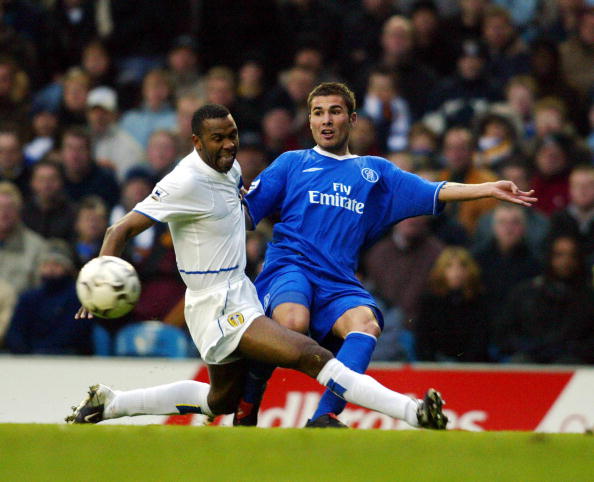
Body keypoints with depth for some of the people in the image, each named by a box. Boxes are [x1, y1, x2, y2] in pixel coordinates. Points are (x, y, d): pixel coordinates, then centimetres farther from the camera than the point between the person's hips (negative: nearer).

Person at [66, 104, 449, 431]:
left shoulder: (230, 166, 5)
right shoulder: (187, 181, -19)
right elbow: (123, 229, -20)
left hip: (240, 293, 11)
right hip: (218, 307, -11)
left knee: (221, 401, 26)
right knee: (311, 356, -24)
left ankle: (108, 404, 33)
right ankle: (414, 413, -35)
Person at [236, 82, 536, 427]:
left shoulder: (375, 171, 24)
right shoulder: (292, 164, 19)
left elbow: (435, 193, 16)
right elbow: (243, 209, 16)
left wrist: (489, 189, 5)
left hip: (338, 282, 2)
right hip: (289, 268, -2)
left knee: (366, 323, -32)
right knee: (294, 323, -36)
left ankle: (324, 418, -39)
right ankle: (248, 395, -10)